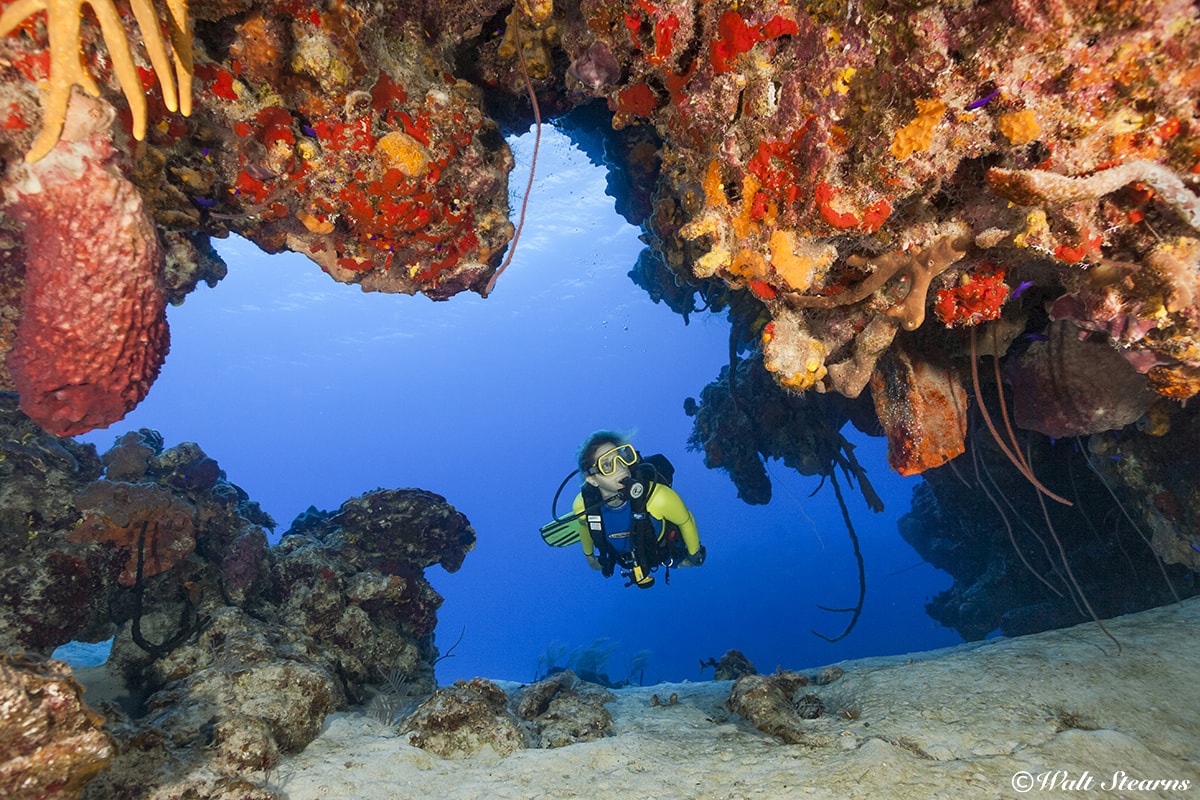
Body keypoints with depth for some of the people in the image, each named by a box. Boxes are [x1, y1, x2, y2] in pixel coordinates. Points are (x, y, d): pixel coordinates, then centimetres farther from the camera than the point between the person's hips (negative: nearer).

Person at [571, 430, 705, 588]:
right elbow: (584, 525, -11)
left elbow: (685, 521, -24)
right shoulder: (583, 505, -38)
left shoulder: (658, 497, -47)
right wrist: (589, 556, 9)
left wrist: (694, 554, -5)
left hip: (667, 555, -1)